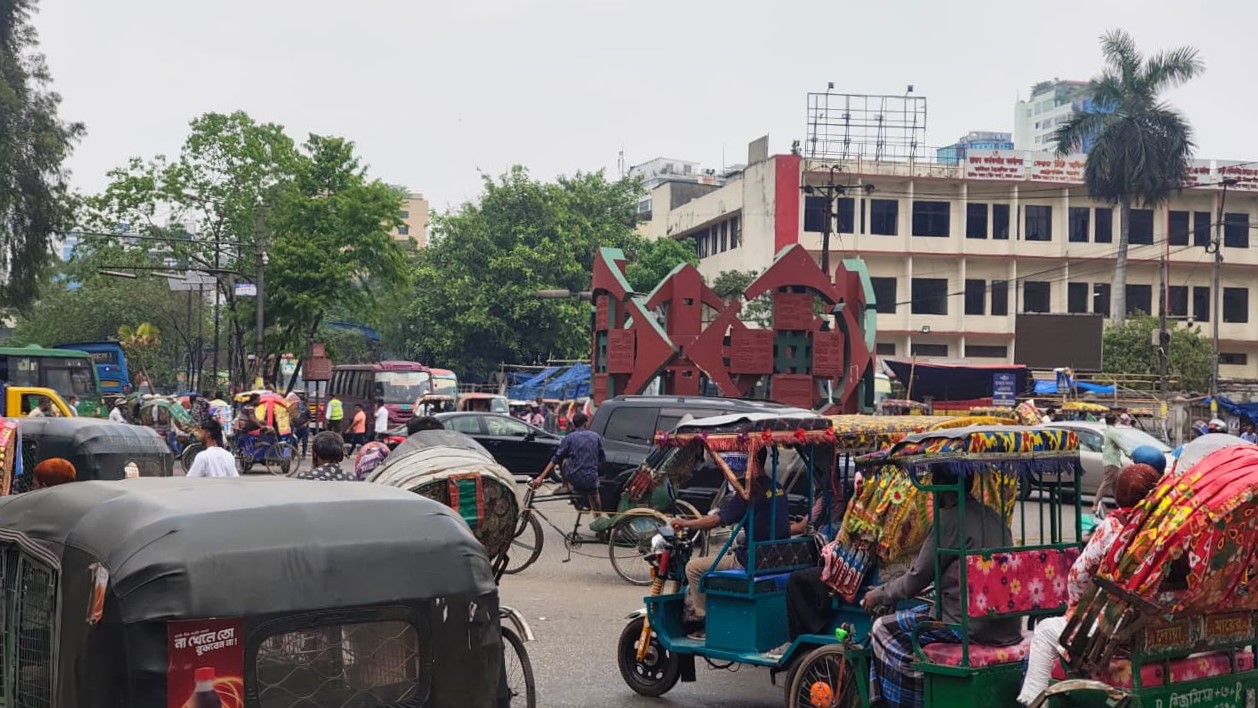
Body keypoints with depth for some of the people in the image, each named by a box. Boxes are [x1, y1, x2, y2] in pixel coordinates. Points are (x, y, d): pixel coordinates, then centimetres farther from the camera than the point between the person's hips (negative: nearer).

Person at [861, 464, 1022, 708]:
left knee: (883, 630, 6)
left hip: (970, 626, -8)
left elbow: (915, 581, -7)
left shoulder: (950, 519, -11)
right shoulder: (993, 517, 13)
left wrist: (878, 594, 11)